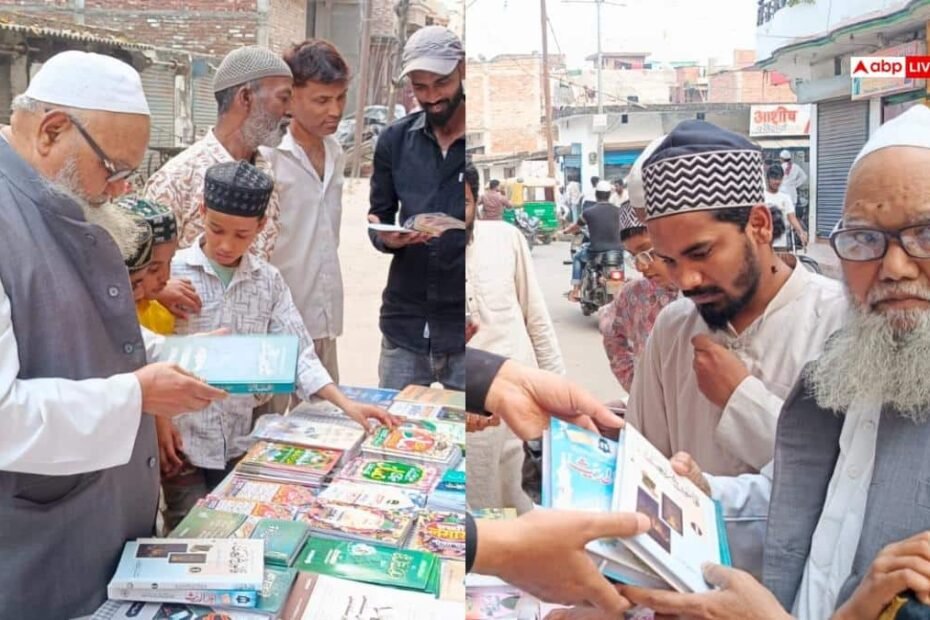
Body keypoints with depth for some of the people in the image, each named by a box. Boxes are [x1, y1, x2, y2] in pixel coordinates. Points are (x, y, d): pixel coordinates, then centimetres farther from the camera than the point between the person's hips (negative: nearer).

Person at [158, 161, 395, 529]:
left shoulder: (268, 281, 3)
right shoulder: (171, 272, -8)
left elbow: (296, 351, 2)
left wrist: (345, 405, -8)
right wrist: (157, 419, -13)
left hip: (238, 444, 4)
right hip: (181, 443, -3)